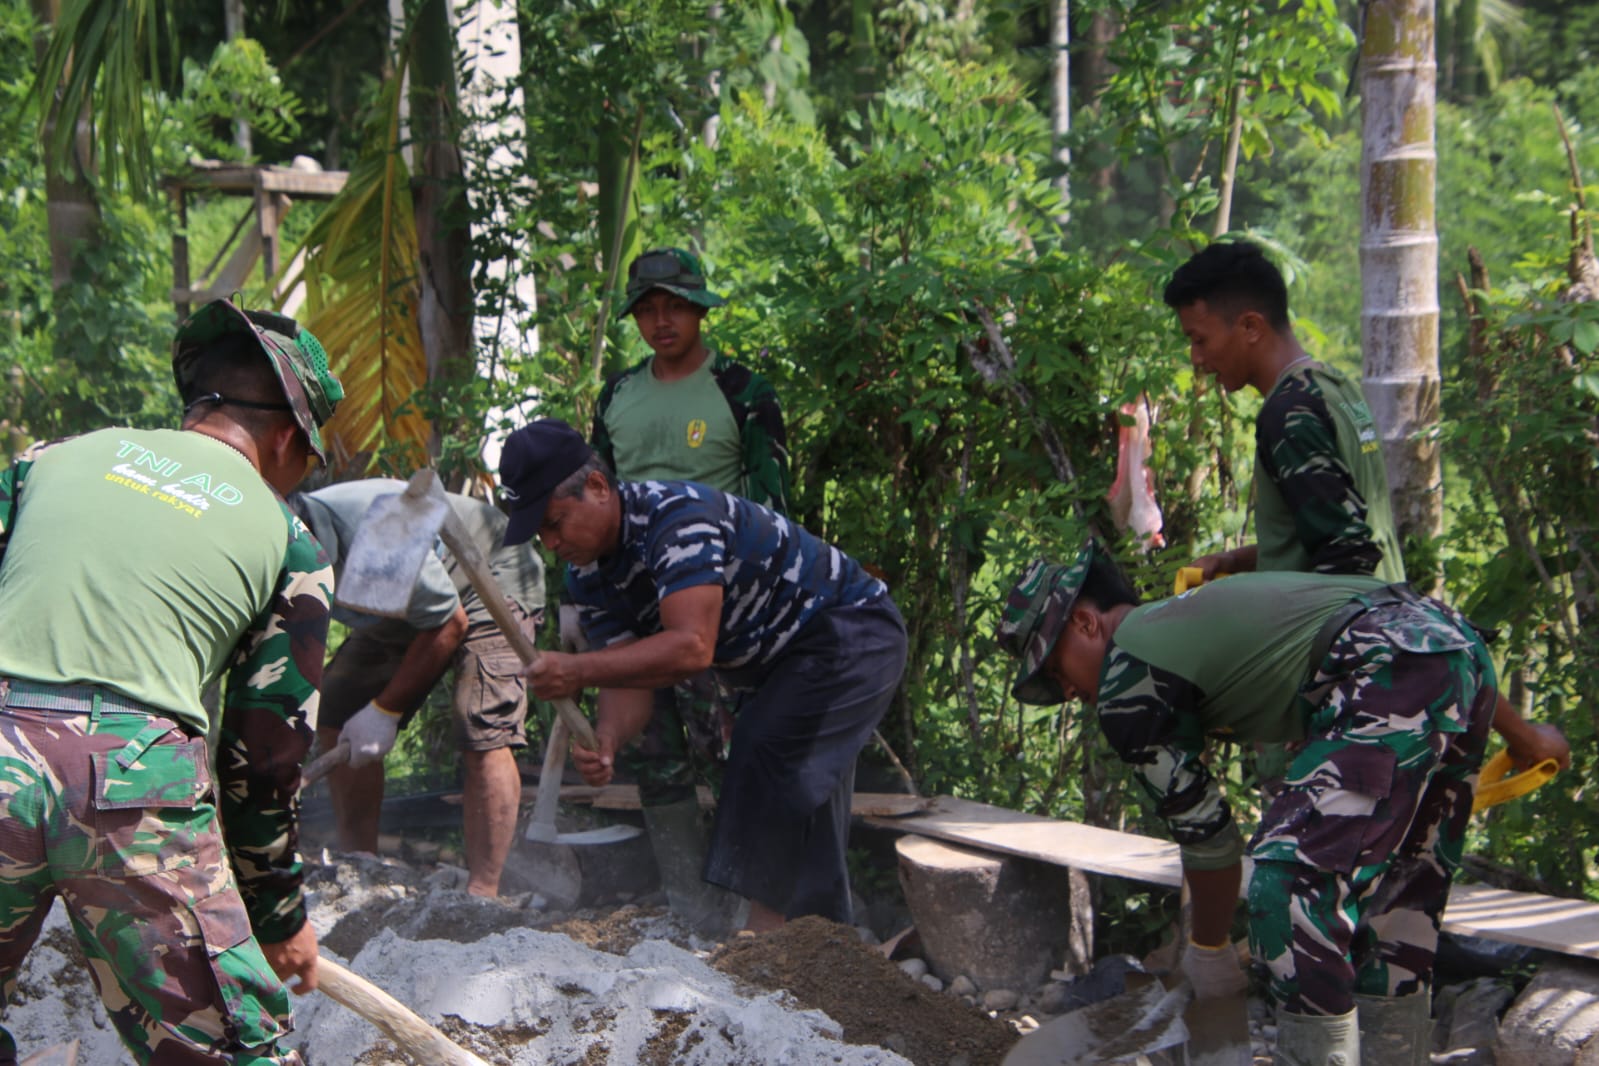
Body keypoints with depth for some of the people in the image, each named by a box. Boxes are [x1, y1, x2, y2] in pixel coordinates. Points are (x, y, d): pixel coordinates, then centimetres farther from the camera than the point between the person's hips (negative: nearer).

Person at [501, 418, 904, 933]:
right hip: (779, 664, 10)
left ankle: (764, 929, -25)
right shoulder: (586, 576, -3)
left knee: (769, 755, -25)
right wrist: (606, 742, -31)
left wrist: (581, 670, -45)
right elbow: (630, 678, -9)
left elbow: (692, 648, -42)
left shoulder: (676, 517, -32)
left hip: (851, 627, -10)